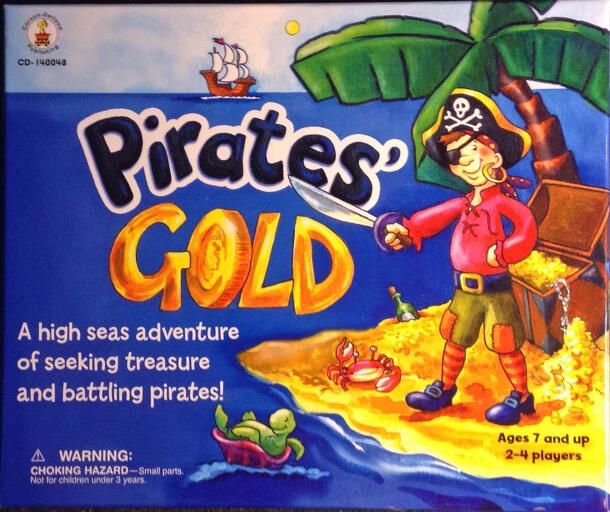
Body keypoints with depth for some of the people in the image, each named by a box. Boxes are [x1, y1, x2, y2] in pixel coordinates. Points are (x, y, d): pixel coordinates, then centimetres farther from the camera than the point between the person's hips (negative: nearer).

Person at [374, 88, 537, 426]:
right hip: (465, 290, 7)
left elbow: (527, 228, -29)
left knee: (505, 347, 4)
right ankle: (445, 388, 35)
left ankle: (521, 397, 21)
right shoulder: (465, 203, 8)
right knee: (454, 339, 18)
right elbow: (434, 218, 9)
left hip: (495, 289, -7)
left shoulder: (503, 199, -14)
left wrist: (502, 252, -36)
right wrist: (407, 230, -3)